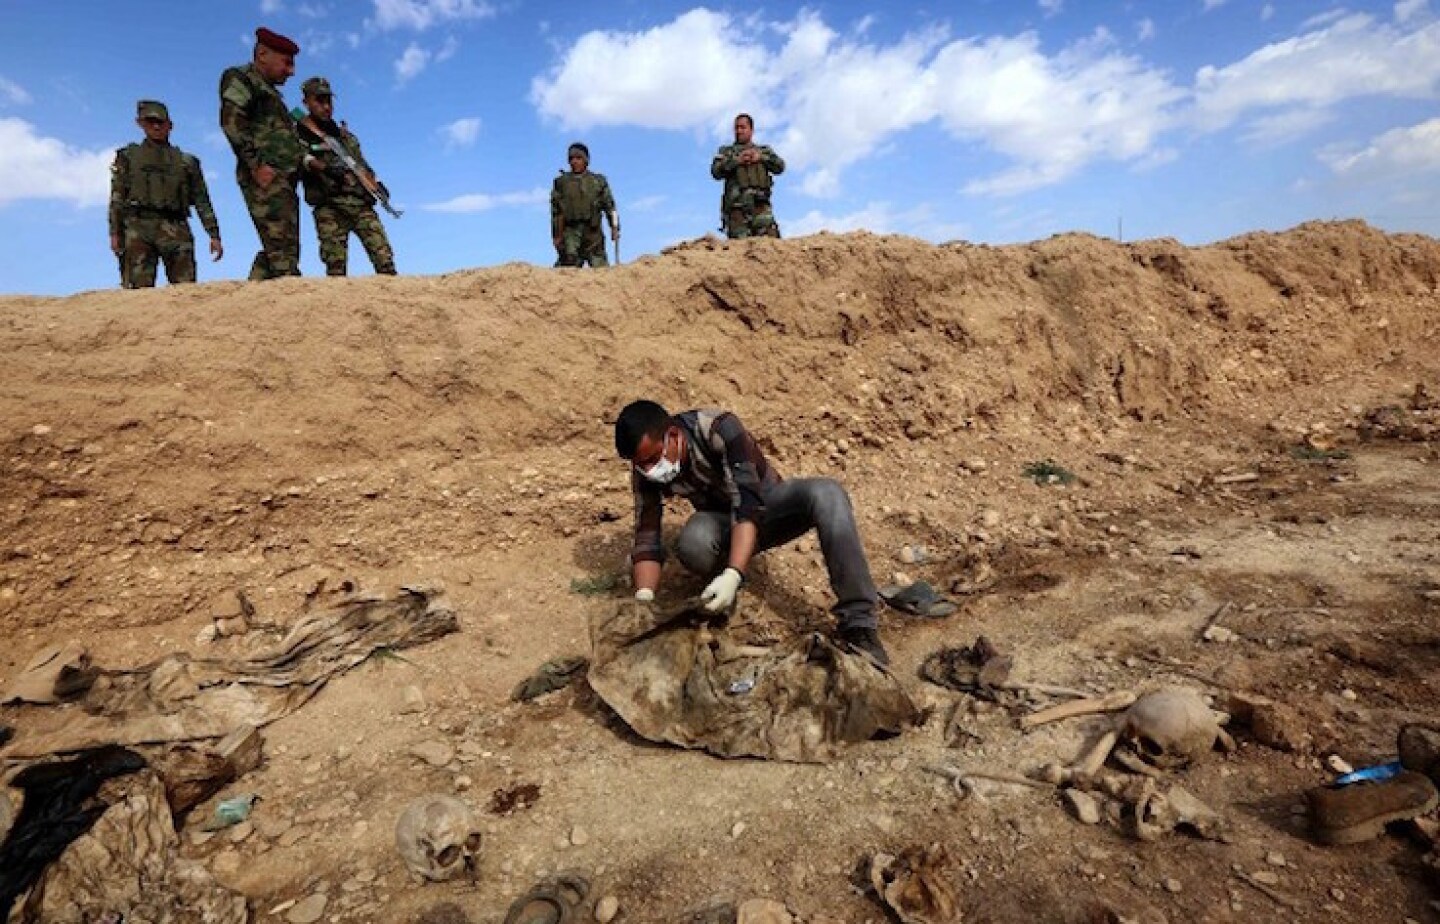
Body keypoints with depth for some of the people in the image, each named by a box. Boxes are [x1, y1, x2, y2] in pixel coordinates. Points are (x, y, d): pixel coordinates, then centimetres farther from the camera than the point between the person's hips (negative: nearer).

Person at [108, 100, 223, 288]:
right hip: (138, 228, 0)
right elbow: (117, 197, 13)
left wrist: (214, 235, 2)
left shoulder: (186, 161, 19)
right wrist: (115, 233, 1)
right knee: (139, 290, -11)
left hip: (175, 230, 0)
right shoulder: (128, 156, 18)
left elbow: (202, 201, 14)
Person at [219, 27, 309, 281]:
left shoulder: (269, 90, 31)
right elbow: (231, 121, -10)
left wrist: (305, 157, 11)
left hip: (283, 179, 9)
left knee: (281, 249, 6)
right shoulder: (240, 78, 5)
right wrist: (257, 164, -19)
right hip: (266, 178, -9)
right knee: (282, 250, -19)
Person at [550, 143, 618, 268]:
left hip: (592, 233, 0)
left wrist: (614, 227, -5)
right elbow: (556, 211, 10)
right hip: (570, 232, 0)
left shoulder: (598, 181, 12)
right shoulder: (561, 182, 12)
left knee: (600, 268, -4)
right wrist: (556, 235, 4)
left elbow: (609, 206, 7)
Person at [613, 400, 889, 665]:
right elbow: (646, 537, -18)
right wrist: (644, 597, -34)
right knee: (691, 543, -36)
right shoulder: (646, 472, -17)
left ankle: (856, 624, -34)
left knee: (825, 492, -34)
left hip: (767, 504, -2)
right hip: (723, 522, 2)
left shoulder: (720, 429, -31)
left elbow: (748, 504, -38)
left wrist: (733, 575, -50)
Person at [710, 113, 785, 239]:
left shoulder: (764, 150, 26)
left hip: (761, 204, 1)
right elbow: (716, 172, 5)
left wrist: (761, 157, -3)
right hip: (736, 206, 0)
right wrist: (736, 160, -6)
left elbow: (780, 167, 11)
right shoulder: (726, 151, 23)